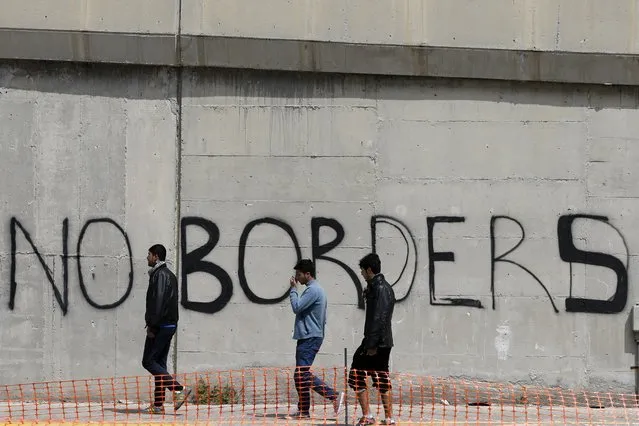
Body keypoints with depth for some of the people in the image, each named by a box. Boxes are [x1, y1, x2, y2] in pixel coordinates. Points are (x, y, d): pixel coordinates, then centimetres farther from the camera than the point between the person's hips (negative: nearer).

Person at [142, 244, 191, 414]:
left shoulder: (160, 274, -12)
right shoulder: (170, 275, 19)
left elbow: (158, 301, -20)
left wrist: (151, 325, -19)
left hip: (160, 326, -10)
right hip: (170, 325, 10)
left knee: (149, 362, -8)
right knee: (159, 363, 9)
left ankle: (179, 390, -17)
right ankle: (158, 404, 7)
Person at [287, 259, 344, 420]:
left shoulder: (313, 290, -14)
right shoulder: (316, 289, 19)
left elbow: (296, 307, -20)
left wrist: (293, 289, -9)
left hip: (309, 338, -11)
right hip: (307, 338, 11)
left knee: (303, 374, -14)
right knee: (300, 375, 9)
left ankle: (334, 395, -15)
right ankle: (303, 411, 9)